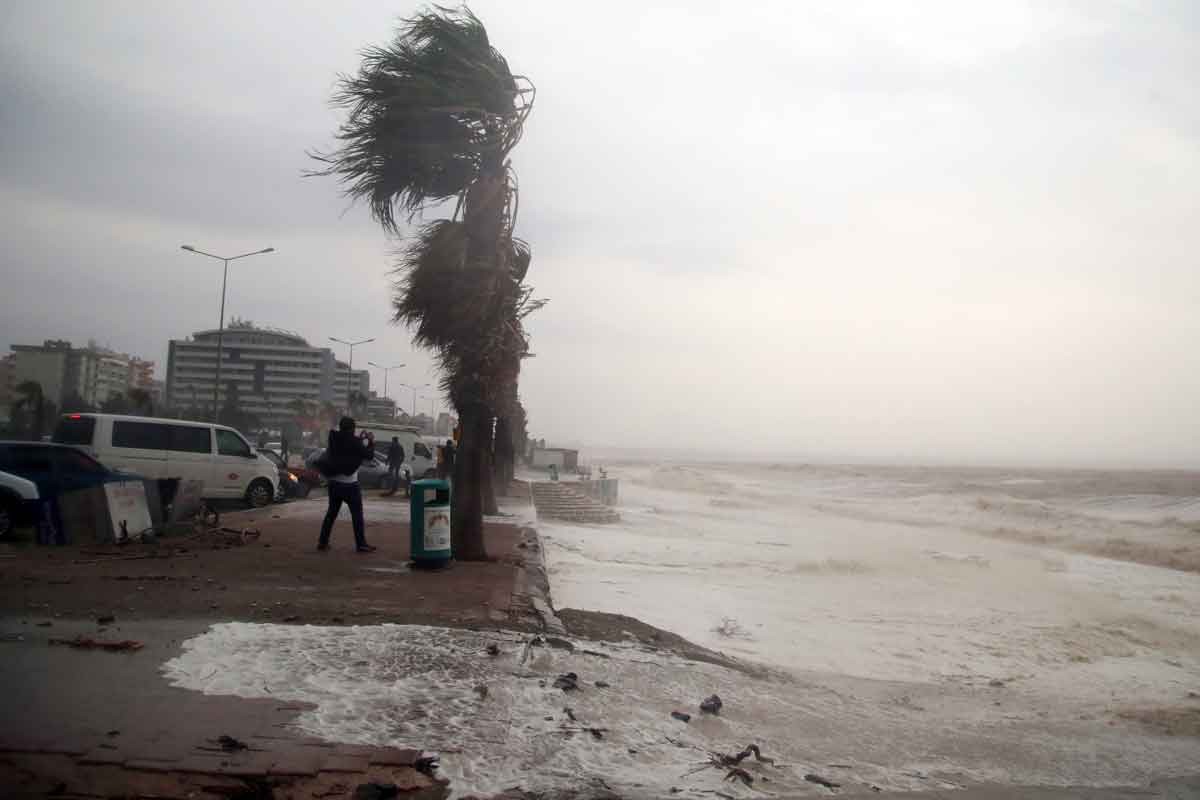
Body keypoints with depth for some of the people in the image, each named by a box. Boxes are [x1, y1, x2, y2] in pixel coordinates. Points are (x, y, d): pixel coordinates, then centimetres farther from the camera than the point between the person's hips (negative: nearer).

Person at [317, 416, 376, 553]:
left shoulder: (334, 439, 1)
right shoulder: (354, 442, -16)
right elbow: (369, 455, -9)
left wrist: (360, 439, 16)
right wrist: (371, 442, 7)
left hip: (334, 482, 6)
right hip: (349, 484, -6)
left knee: (331, 512, 15)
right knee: (357, 514, 1)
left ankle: (322, 542, 15)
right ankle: (361, 544, 2)